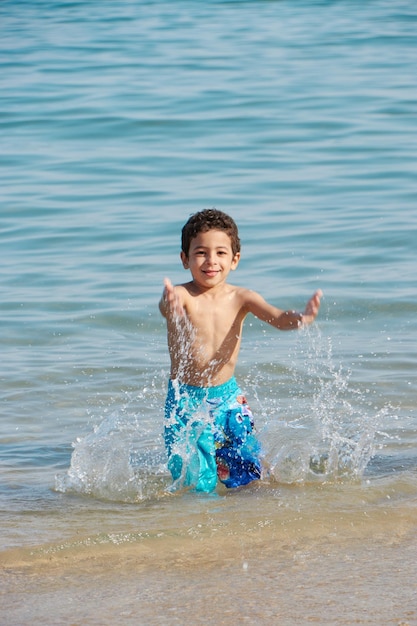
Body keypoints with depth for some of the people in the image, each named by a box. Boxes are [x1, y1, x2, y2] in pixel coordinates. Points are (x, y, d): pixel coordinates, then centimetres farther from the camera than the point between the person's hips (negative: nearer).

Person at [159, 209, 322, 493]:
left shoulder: (241, 298, -6)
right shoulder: (182, 296, -15)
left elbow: (277, 318, -21)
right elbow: (167, 306, -39)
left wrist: (299, 319, -45)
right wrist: (170, 307, -65)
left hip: (228, 398, 3)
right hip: (186, 401, -3)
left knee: (249, 474, 4)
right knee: (198, 485, -2)